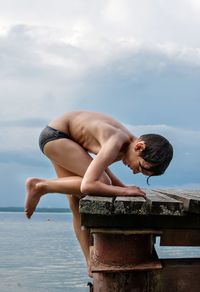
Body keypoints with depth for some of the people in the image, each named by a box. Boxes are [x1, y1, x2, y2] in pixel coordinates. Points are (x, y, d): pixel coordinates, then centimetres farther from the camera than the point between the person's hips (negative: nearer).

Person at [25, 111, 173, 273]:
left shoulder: (128, 144, -6)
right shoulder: (116, 143, -33)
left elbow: (100, 164, 11)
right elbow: (87, 185, -41)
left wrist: (125, 188, -1)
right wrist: (124, 191, -32)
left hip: (68, 139, 8)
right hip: (54, 134, -8)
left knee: (77, 202, 5)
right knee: (101, 182, -22)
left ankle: (93, 262, 10)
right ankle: (41, 186, -9)